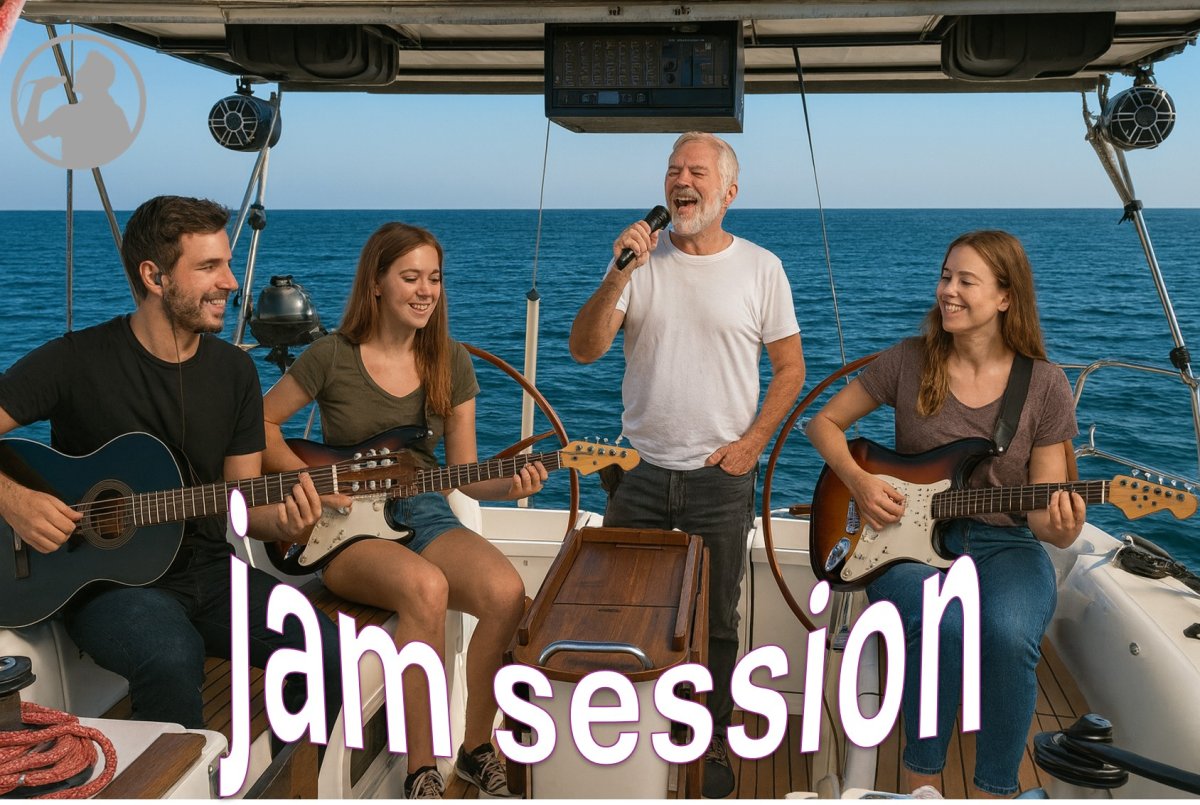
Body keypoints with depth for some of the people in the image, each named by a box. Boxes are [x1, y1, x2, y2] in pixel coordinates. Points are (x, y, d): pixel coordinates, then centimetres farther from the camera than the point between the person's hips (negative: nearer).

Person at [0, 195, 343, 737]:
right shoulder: (76, 362, -8)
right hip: (104, 576, -4)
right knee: (172, 658, -36)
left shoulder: (234, 371, 5)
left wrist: (282, 522, -14)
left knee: (326, 651, -18)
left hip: (207, 569, 4)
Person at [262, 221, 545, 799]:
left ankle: (477, 748, -3)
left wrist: (508, 486, -13)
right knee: (426, 587, -36)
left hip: (423, 515, 4)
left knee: (506, 592, -27)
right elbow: (261, 424, 5)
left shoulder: (450, 361, 5)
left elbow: (463, 472, 7)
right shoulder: (333, 356, -6)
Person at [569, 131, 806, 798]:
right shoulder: (639, 258, 1)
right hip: (640, 473, 1)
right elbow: (584, 349, -8)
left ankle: (711, 742, 31)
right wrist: (619, 275, -20)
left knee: (716, 622, 11)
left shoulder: (760, 268, -1)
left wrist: (750, 444, -6)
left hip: (720, 476, -1)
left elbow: (791, 368, 4)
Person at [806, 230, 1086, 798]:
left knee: (1010, 634, -33)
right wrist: (859, 483, -8)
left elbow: (1043, 511, 1)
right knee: (945, 622, -34)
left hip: (1002, 544, 1)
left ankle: (996, 791, -10)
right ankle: (922, 781, -9)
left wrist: (1062, 529, -23)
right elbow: (825, 422, 9)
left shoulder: (1044, 385, -1)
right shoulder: (909, 361, -1)